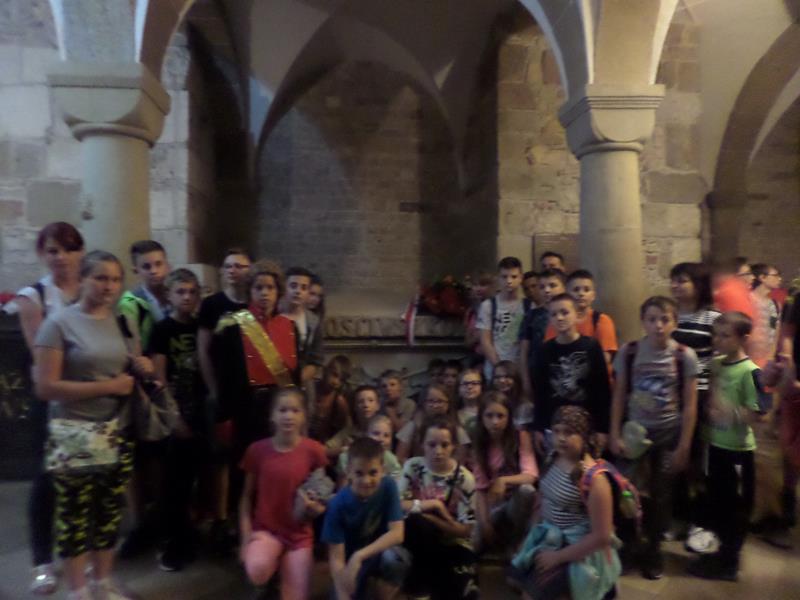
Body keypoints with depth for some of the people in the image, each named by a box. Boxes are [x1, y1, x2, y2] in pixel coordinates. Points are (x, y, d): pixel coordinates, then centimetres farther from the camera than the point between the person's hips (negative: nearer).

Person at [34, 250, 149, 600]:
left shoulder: (119, 321, 8)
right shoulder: (59, 323, -9)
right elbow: (45, 387, -16)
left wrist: (138, 369, -2)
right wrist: (108, 387, -17)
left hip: (116, 434, 5)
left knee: (110, 510, 12)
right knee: (74, 514, 5)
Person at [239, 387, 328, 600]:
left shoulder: (313, 450, -9)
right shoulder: (257, 450, -7)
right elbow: (247, 496, 2)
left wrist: (315, 508, -21)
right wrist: (245, 536, -7)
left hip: (299, 534, 0)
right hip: (264, 529, 0)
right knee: (258, 572, -30)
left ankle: (286, 568, 26)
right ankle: (274, 563, 4)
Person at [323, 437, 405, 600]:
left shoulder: (388, 486, -20)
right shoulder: (338, 504, -24)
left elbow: (397, 533, -23)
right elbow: (336, 558, -22)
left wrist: (359, 556, -32)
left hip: (379, 553, 0)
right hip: (350, 560, 0)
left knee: (396, 557, -30)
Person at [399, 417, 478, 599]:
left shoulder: (464, 478, -10)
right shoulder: (412, 467, -7)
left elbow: (465, 530, -10)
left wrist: (426, 516, -19)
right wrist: (432, 505, -21)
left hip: (453, 545, -1)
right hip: (421, 541, 2)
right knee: (414, 523, -32)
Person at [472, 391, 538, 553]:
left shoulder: (521, 437, -12)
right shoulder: (478, 444, -5)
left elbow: (531, 475, -22)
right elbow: (479, 487, -8)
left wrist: (503, 480, -39)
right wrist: (485, 523, -18)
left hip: (517, 498, -1)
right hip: (492, 503, 2)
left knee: (526, 489, -35)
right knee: (477, 542, -21)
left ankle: (517, 540, -12)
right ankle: (495, 533, 12)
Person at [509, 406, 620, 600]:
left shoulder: (595, 479, -24)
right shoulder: (554, 458, -5)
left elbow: (601, 537, -21)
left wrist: (558, 557, -17)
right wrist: (533, 535, 4)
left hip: (581, 550, -6)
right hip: (550, 537, 6)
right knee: (518, 575, -1)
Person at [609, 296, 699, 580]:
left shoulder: (685, 356, -9)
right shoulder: (628, 352, -7)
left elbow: (690, 405, -4)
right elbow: (619, 396, -1)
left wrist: (684, 445, -5)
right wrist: (615, 435, -3)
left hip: (669, 435, 0)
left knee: (661, 495, 10)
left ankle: (653, 549, 31)